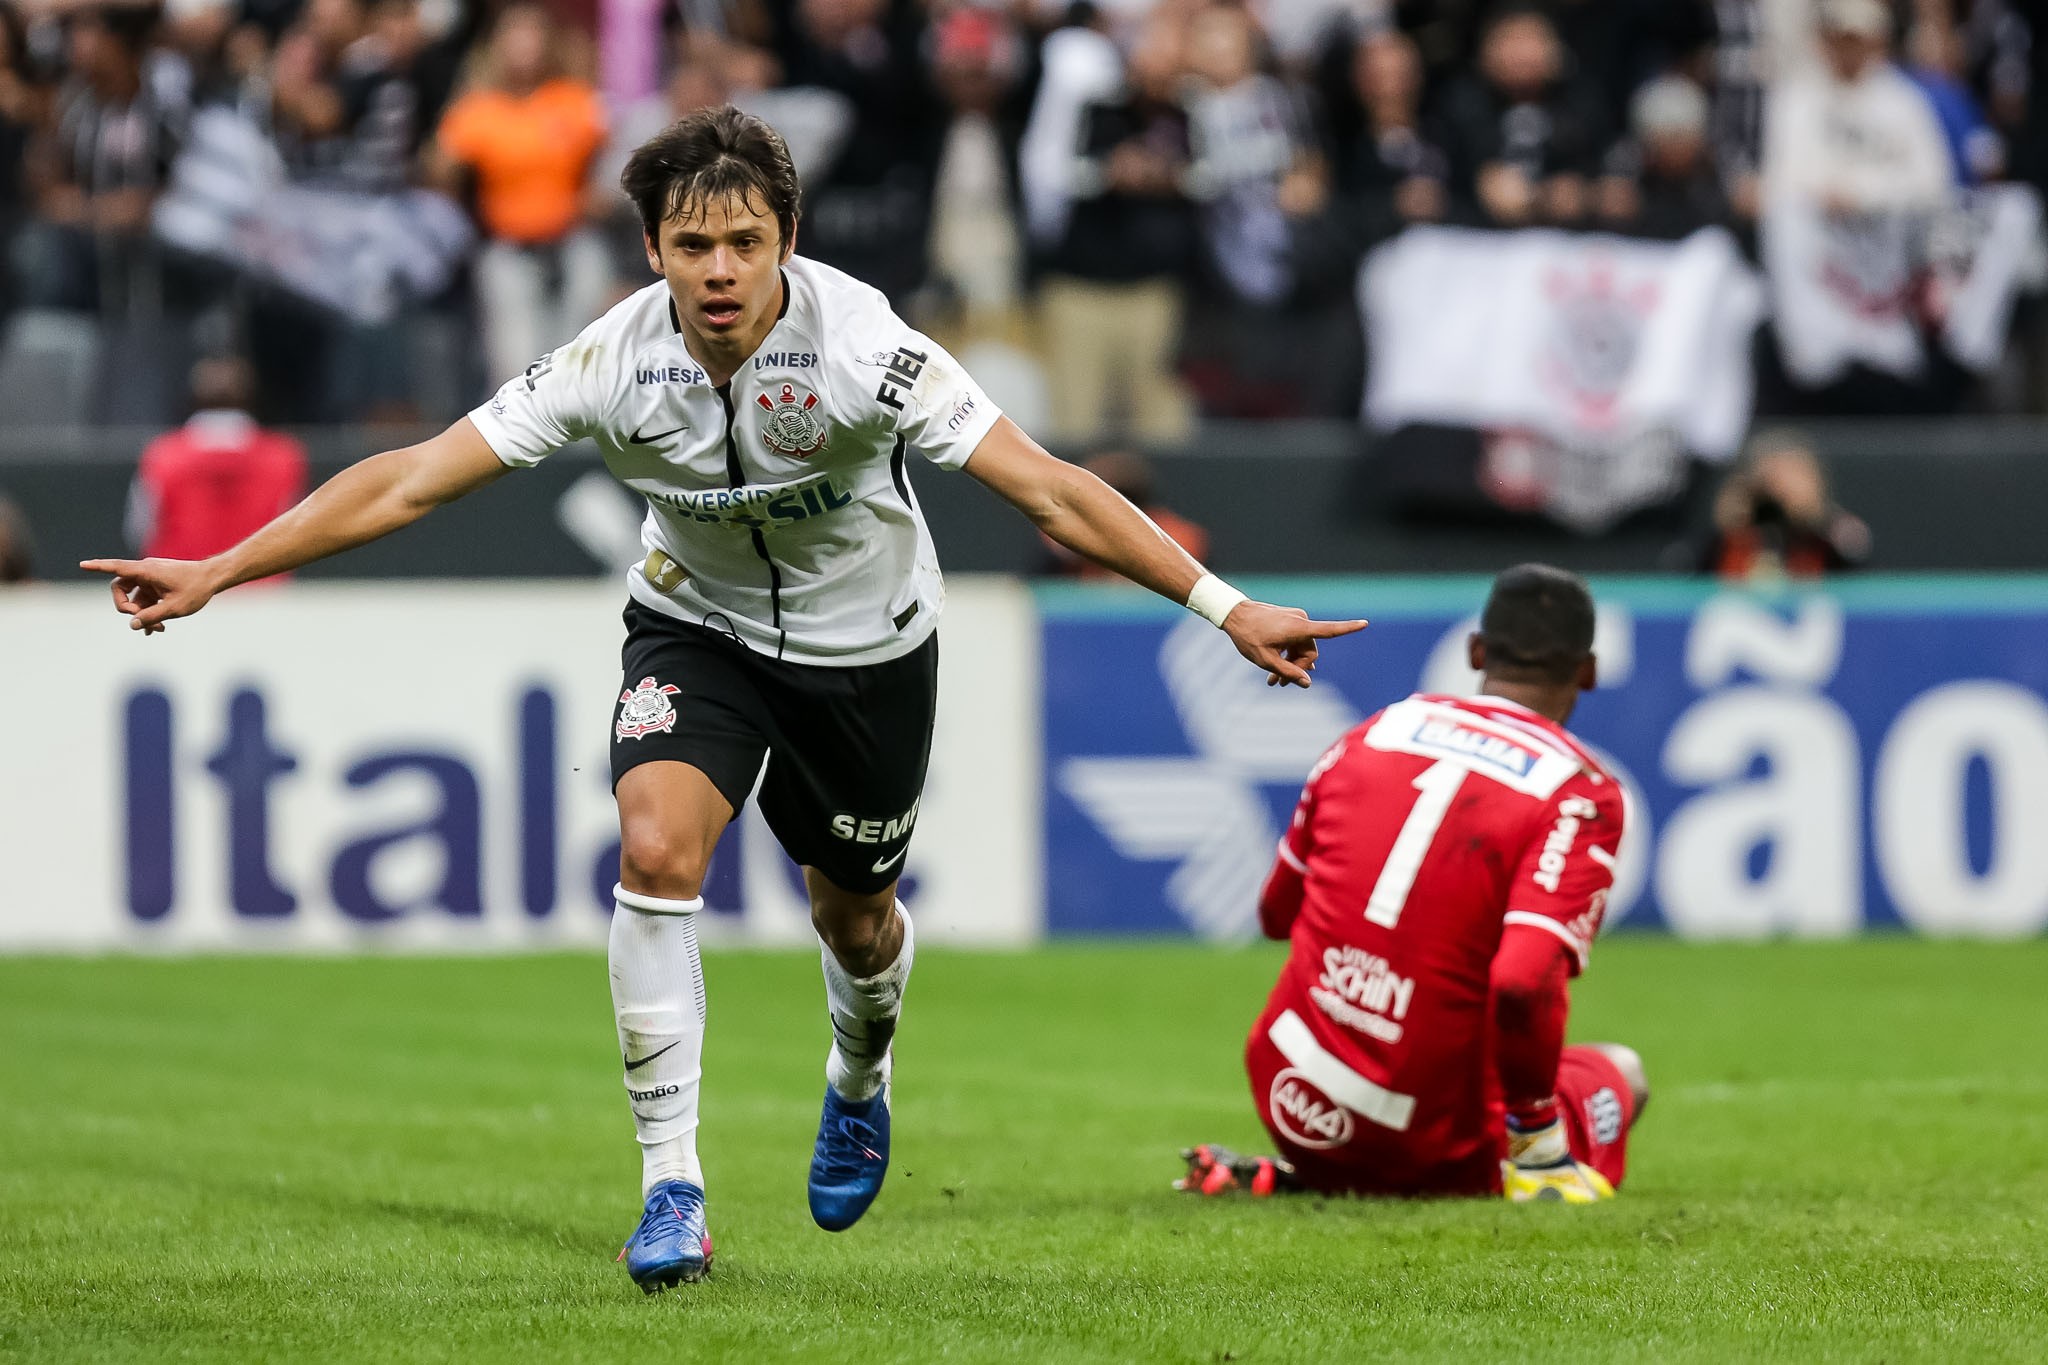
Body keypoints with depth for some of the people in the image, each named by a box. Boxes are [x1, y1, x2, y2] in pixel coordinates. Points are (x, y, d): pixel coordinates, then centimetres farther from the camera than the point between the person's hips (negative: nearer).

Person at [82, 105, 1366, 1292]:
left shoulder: (864, 350, -31)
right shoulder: (616, 363, -24)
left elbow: (1047, 489, -30)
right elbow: (410, 481, -18)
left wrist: (1224, 606, -35)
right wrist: (214, 574, -21)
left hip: (867, 643, -1)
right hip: (699, 625, 1)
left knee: (852, 913, 13)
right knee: (656, 849, -24)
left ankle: (861, 1078, 51)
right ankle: (673, 1192, -17)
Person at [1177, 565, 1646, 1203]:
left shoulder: (1373, 732, 5)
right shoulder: (1583, 793, -12)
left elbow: (1275, 912, 16)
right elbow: (1523, 987, -25)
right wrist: (1538, 1141, -11)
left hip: (1290, 1101, 5)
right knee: (1620, 1073, 20)